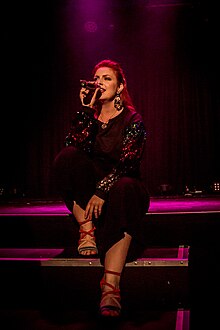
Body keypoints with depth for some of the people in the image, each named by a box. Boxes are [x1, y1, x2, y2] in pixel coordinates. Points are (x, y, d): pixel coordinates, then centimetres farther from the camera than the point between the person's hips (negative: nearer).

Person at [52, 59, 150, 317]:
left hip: (120, 186, -2)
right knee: (67, 157, -23)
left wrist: (103, 190, -28)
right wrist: (87, 109, -11)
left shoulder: (132, 119, 1)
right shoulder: (89, 116, 11)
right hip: (88, 190, 3)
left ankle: (110, 288, -48)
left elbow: (127, 161, -14)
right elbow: (73, 145, -9)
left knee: (123, 190, -39)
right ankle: (87, 229, -21)